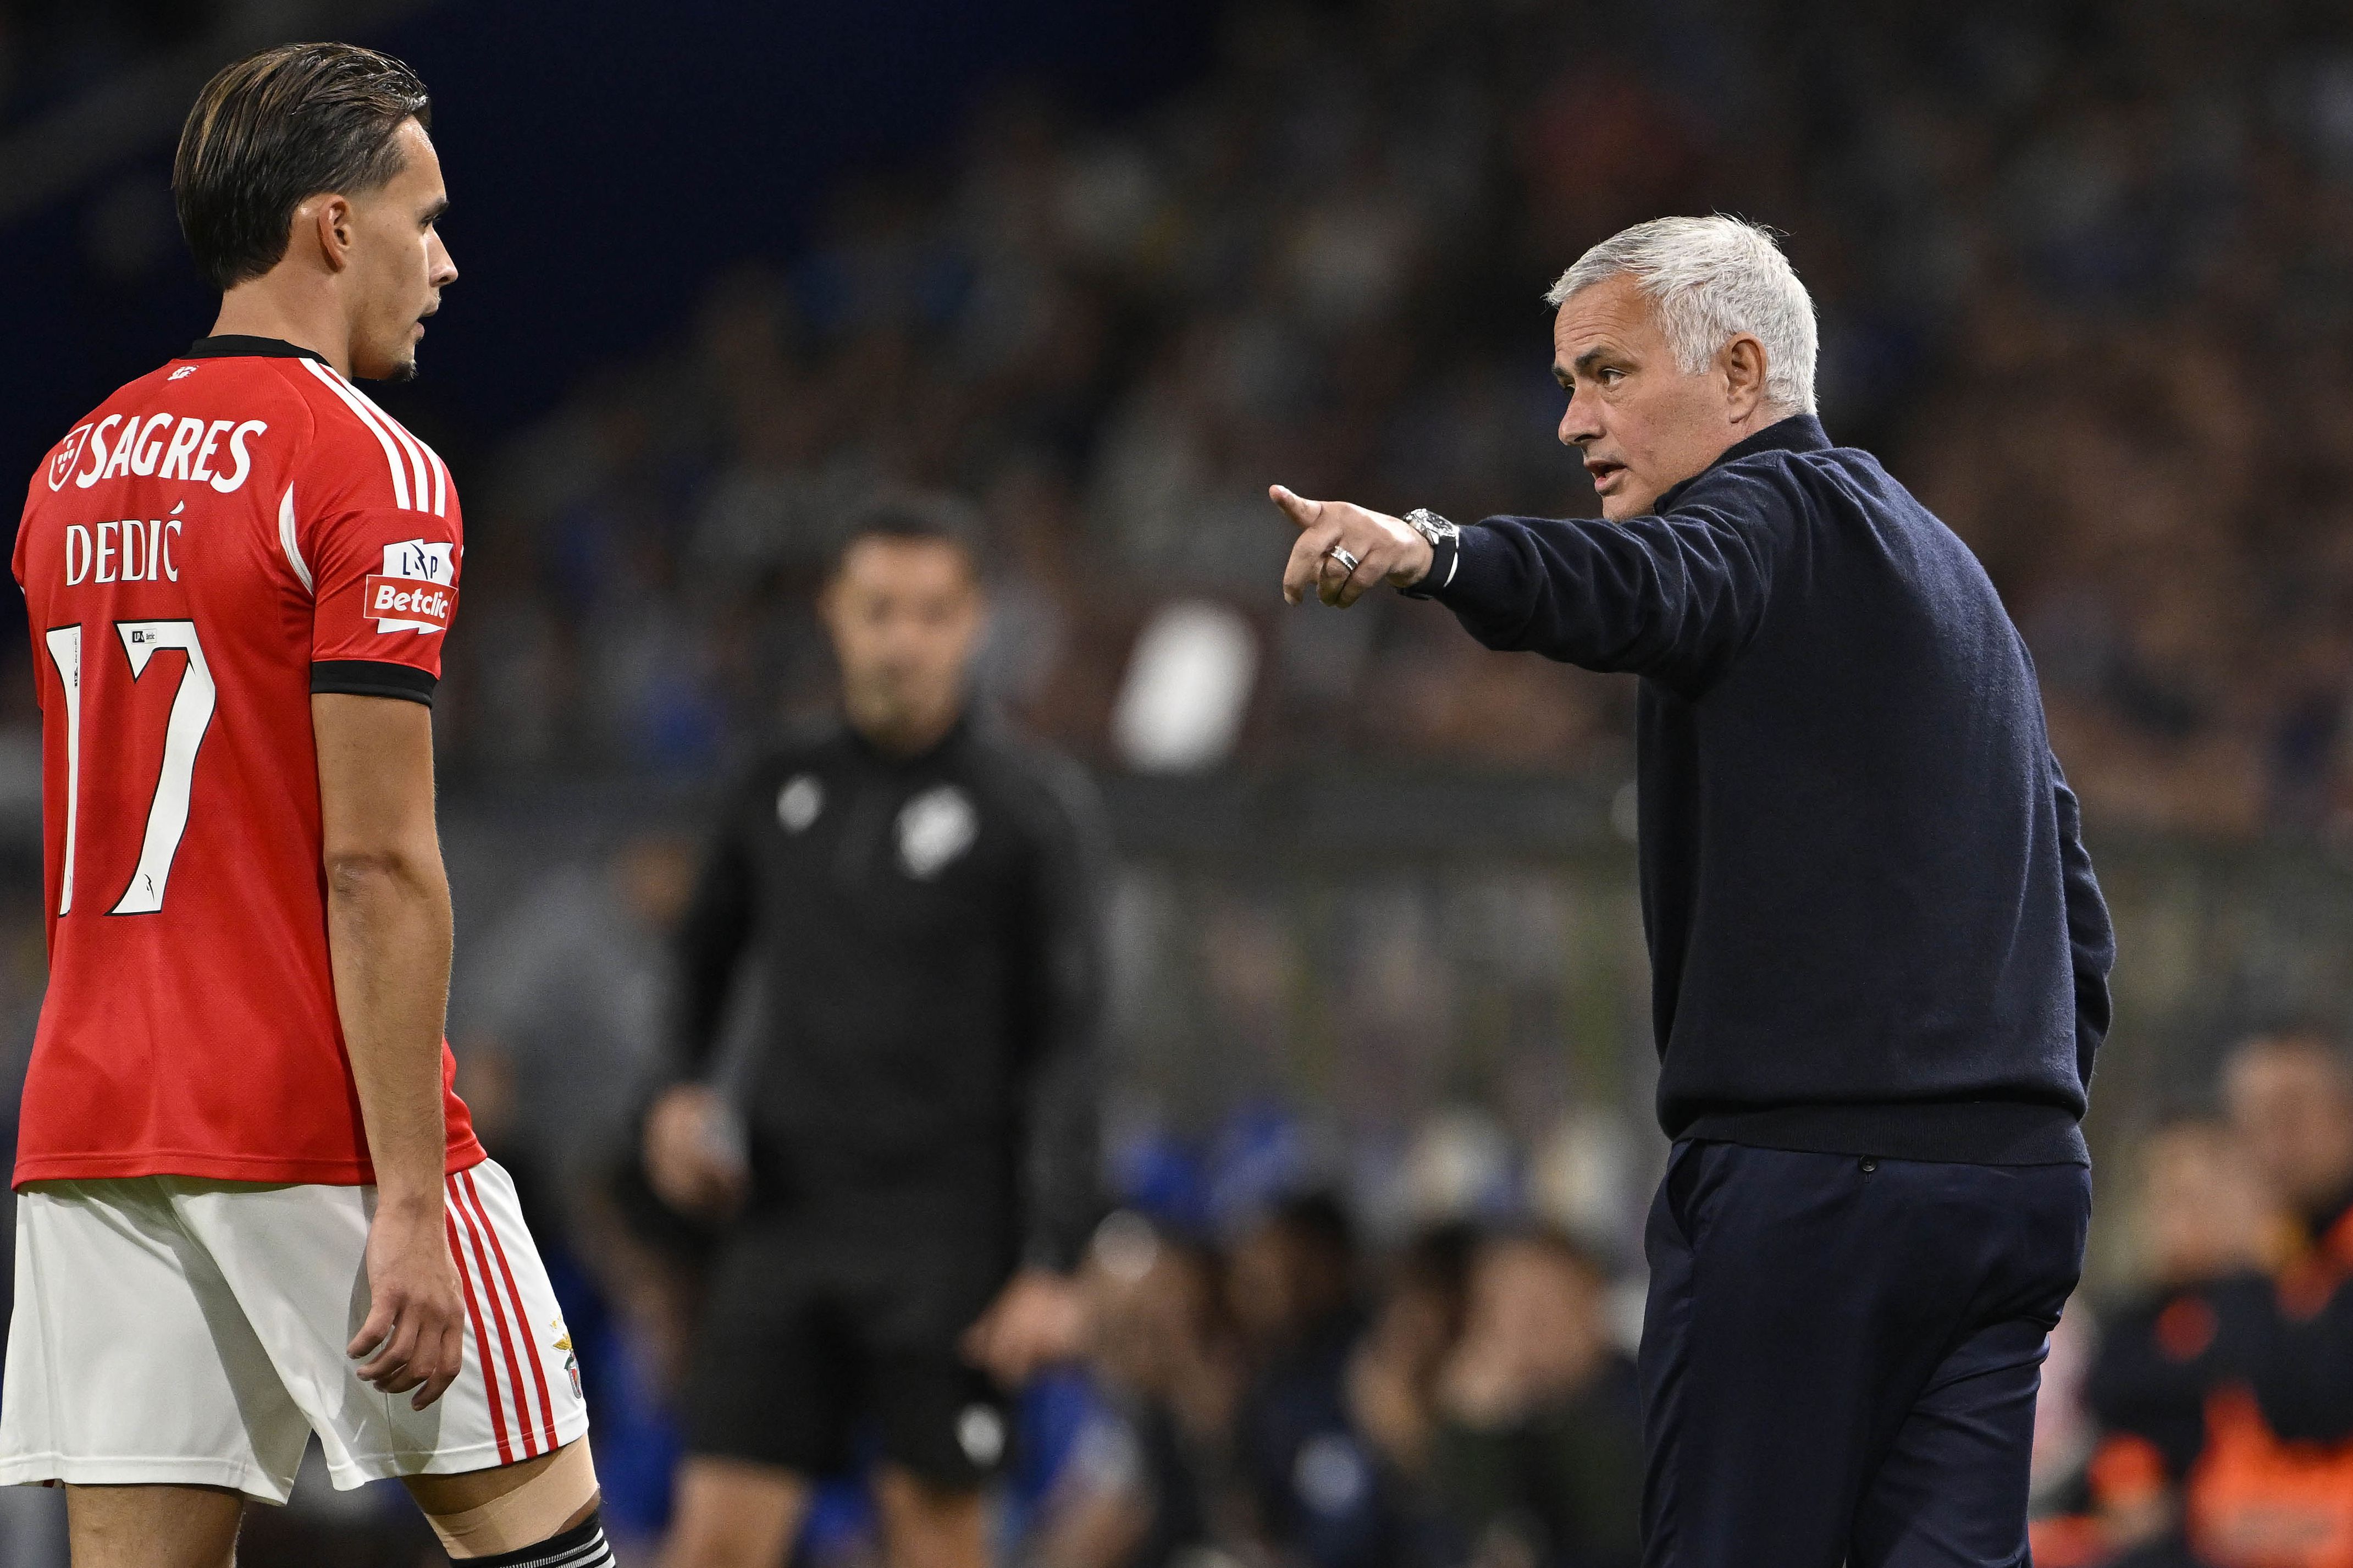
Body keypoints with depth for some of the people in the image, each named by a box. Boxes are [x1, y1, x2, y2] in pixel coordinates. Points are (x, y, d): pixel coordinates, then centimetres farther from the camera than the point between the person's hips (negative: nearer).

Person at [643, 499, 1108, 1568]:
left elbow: (1066, 1046, -6)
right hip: (788, 1219, 4)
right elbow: (705, 955, 27)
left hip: (948, 1236, -4)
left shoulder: (1035, 809, -3)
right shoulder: (778, 794, 10)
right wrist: (679, 1093, 7)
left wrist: (1050, 1265, -12)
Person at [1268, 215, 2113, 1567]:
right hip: (2022, 1175, 9)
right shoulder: (1940, 563, 26)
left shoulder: (1783, 510, -4)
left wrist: (1432, 551, -46)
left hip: (1810, 1170, -9)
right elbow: (2073, 912, 26)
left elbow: (1638, 591, -29)